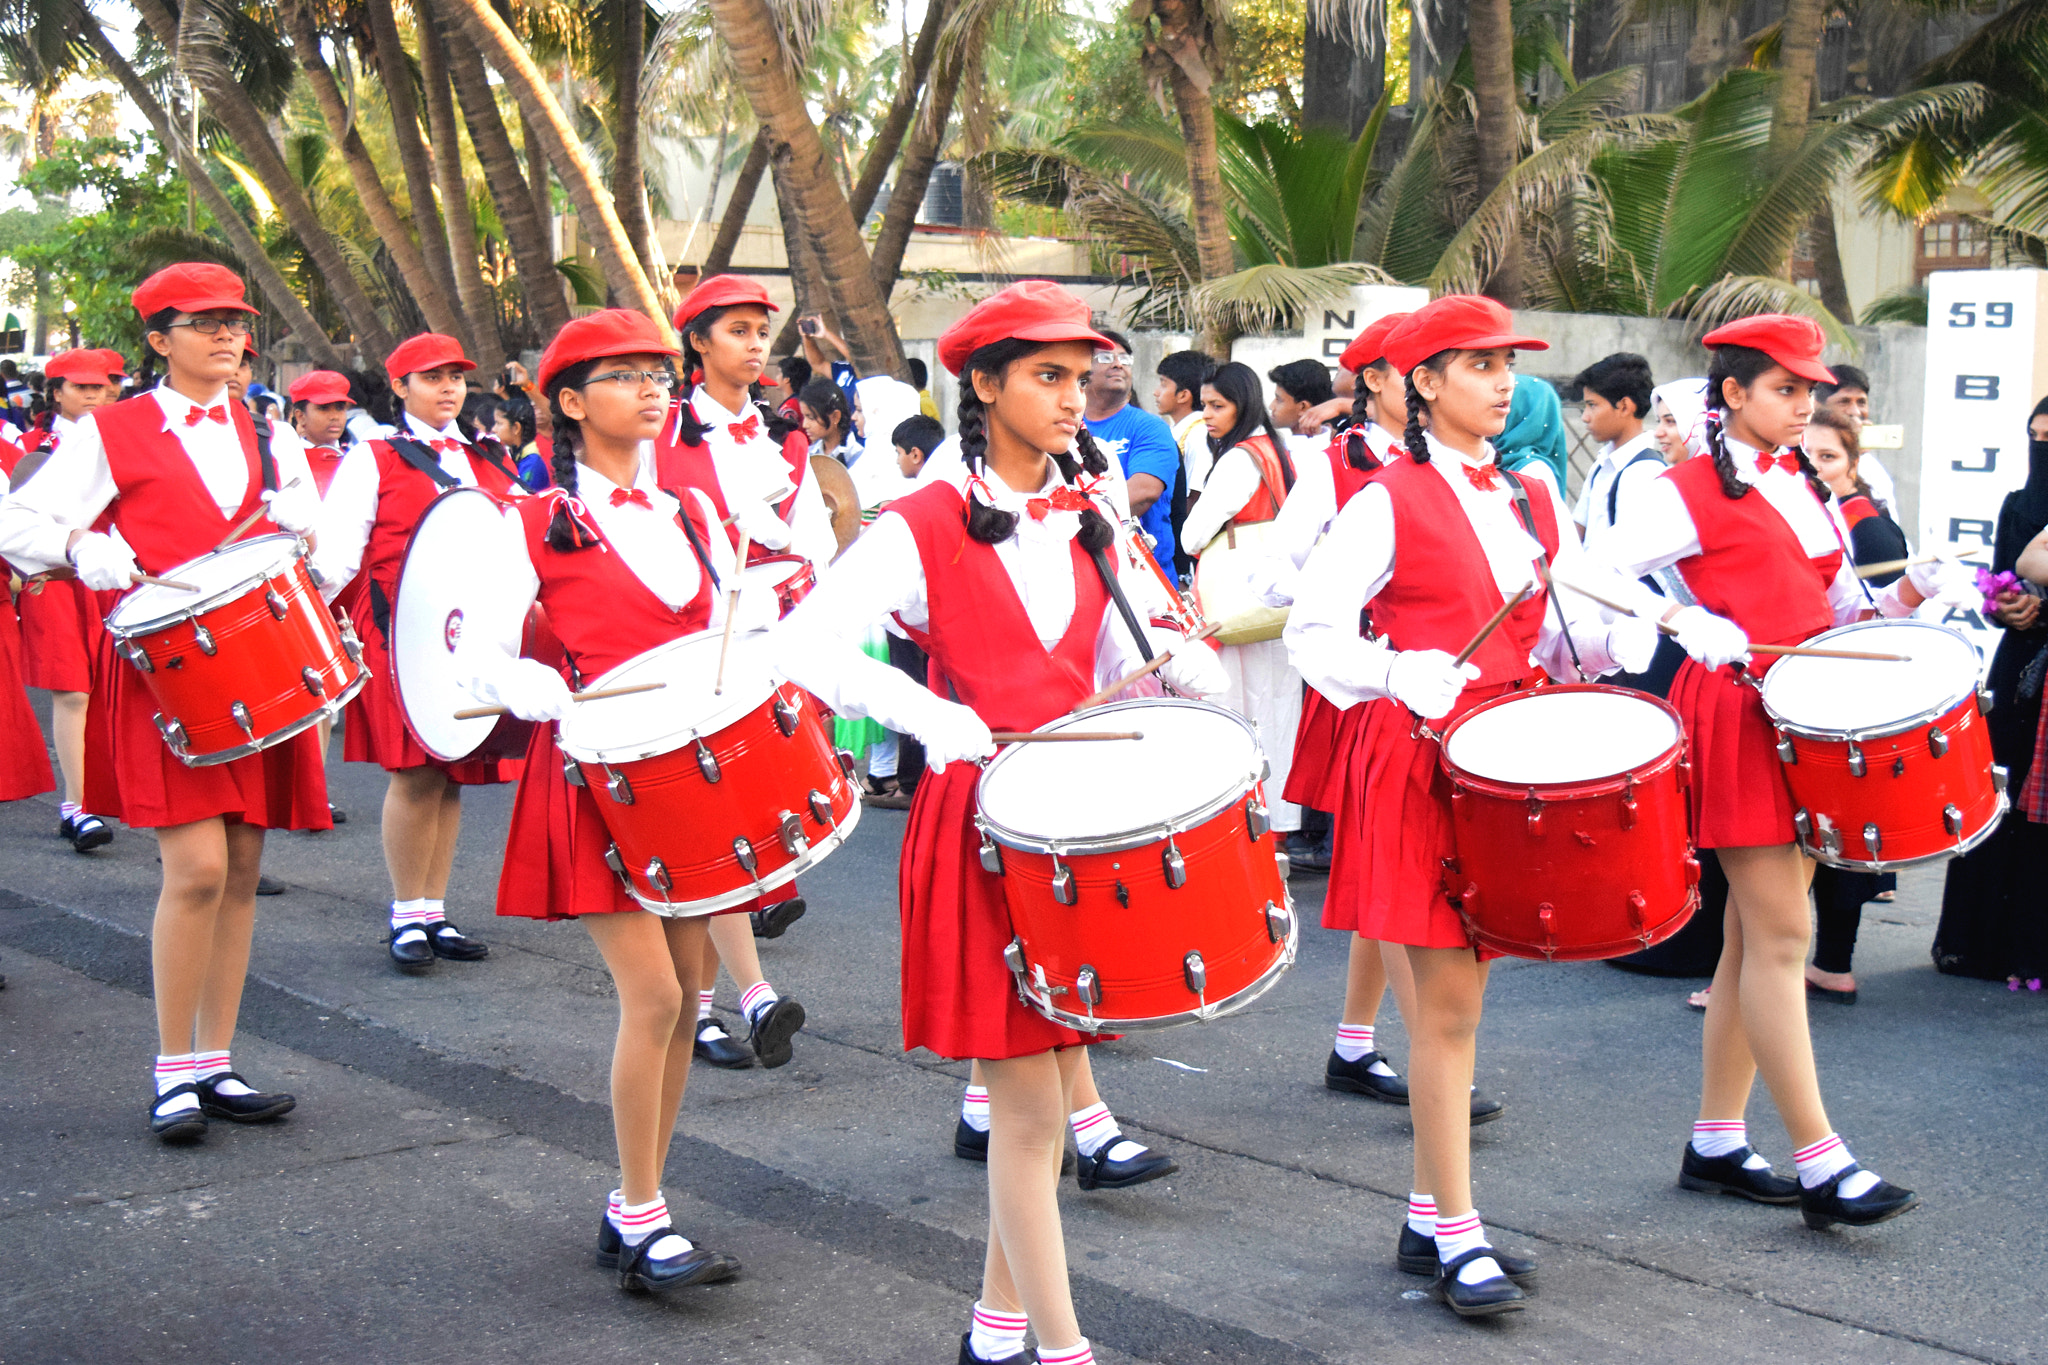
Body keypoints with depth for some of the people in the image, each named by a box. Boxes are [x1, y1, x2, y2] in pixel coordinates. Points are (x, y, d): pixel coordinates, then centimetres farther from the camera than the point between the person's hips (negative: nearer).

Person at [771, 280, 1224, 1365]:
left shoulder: (1092, 523, 11)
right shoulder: (923, 526, -9)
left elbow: (1117, 665, 17)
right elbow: (807, 641, -20)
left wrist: (1178, 668, -6)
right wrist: (925, 711, -34)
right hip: (981, 830, -6)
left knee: (1044, 1086, 13)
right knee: (1028, 1107, -3)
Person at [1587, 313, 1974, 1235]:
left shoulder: (1807, 487, 18)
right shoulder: (1692, 490, -5)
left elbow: (1843, 612, 19)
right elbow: (1603, 572, -14)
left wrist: (1917, 590, 2)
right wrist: (1688, 623, -26)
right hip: (1736, 713, -8)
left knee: (1757, 935, 10)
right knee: (1781, 935, -9)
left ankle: (1716, 1143, 17)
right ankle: (1819, 1163, -7)